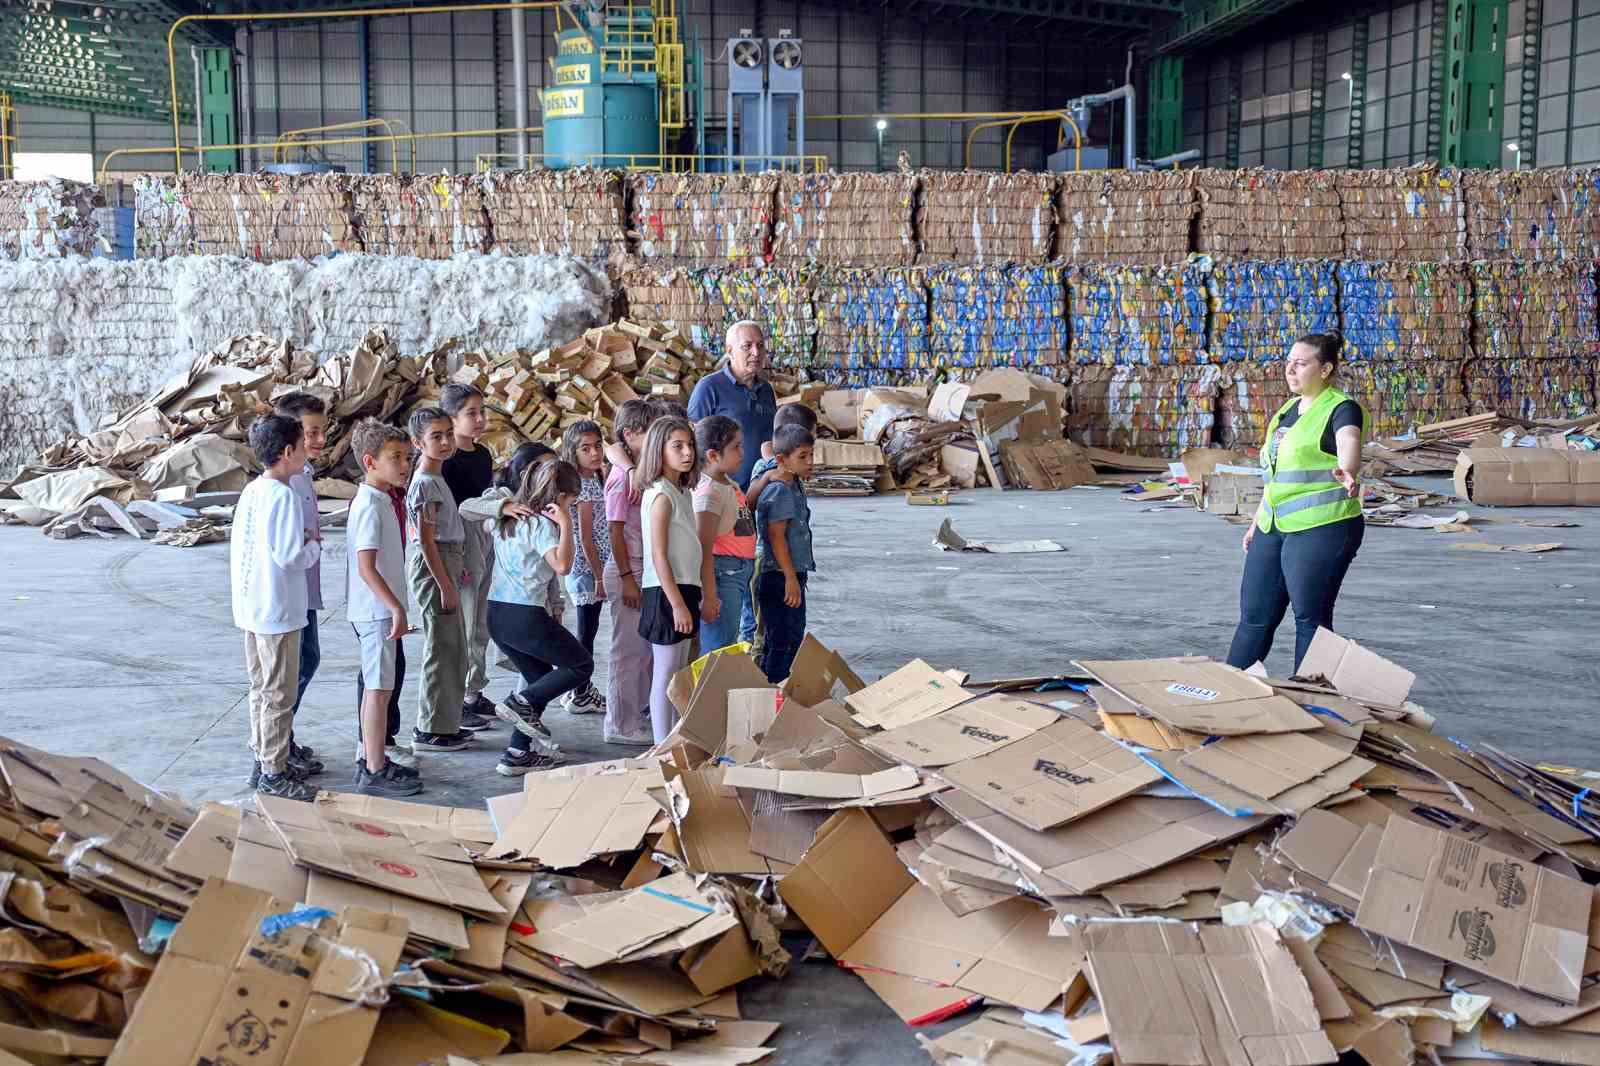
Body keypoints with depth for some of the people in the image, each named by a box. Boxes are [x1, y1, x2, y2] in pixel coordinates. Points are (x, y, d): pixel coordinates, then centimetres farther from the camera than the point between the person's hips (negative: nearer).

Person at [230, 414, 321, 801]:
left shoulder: (250, 492, 8)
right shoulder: (283, 496, -19)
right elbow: (290, 557, -24)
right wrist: (313, 545, -4)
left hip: (251, 607, 9)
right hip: (278, 610, -9)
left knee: (261, 689, 17)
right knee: (279, 695, 0)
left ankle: (263, 762, 27)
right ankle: (274, 773, 7)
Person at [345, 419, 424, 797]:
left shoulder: (380, 502, 12)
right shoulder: (370, 507, -19)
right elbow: (366, 567, -25)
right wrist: (396, 608, -25)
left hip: (378, 609, 10)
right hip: (377, 610, -10)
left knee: (377, 686, 16)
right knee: (379, 688, -4)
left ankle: (372, 760, 26)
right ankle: (375, 772, 2)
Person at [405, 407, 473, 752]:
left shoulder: (435, 477, 12)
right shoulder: (425, 483, -17)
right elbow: (426, 540, -20)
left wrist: (456, 566, 22)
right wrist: (445, 585, -20)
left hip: (444, 564, 10)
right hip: (433, 567, -10)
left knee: (453, 647, 15)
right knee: (442, 647, -4)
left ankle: (444, 723, 24)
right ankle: (432, 731, 4)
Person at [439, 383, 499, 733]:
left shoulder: (483, 454, 11)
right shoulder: (448, 460, -15)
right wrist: (454, 562, -22)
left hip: (486, 537, 9)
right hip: (461, 544, -9)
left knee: (480, 626, 15)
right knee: (462, 627, -4)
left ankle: (475, 694, 26)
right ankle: (454, 703, 3)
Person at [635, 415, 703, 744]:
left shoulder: (681, 492, 13)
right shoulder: (661, 495, -15)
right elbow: (659, 557, -18)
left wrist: (689, 599, 15)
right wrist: (677, 603, -19)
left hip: (682, 589, 9)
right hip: (666, 593, -9)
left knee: (680, 674, 13)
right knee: (665, 674, -2)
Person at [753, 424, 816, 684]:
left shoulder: (795, 486, 12)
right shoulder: (779, 491, -18)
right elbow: (776, 537, -22)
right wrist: (790, 578, -23)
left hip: (793, 575, 10)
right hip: (779, 576, -10)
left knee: (794, 637, 17)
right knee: (779, 642, -4)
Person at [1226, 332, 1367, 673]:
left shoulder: (1341, 410, -9)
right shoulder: (1288, 409, 16)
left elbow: (1349, 444, -32)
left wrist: (1347, 473, -53)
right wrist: (1257, 521, 24)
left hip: (1320, 529, -8)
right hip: (1273, 529, 8)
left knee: (1310, 618, -2)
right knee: (1254, 614, 12)